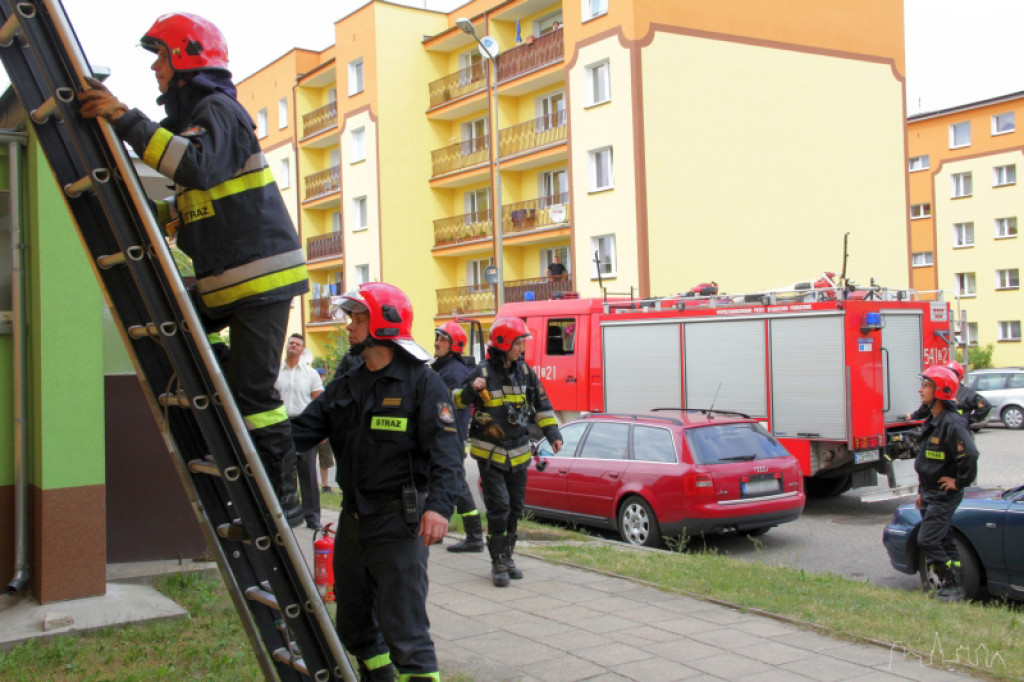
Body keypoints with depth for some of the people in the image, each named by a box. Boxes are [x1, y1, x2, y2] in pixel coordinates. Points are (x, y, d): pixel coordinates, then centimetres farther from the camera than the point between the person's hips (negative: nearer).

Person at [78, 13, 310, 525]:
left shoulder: (218, 109, -8)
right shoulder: (190, 119, 23)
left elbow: (200, 166, -32)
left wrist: (125, 119, -29)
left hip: (262, 274, -10)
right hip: (226, 279, 10)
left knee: (252, 388, -10)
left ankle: (283, 497, 0)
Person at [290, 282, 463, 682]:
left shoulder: (421, 382, -9)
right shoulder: (345, 387, 13)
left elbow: (446, 450, -18)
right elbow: (302, 431, 7)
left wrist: (439, 505, -31)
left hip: (399, 521, -8)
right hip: (353, 520, 8)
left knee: (402, 626, -7)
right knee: (354, 622, 21)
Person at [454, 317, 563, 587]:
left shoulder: (524, 371, 5)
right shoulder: (483, 372, -10)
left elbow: (541, 403, 14)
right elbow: (458, 401, -4)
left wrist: (552, 433, 8)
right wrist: (471, 389, -24)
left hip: (518, 452, 5)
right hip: (489, 452, -5)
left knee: (515, 507, 11)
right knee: (498, 506, -9)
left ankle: (507, 556, 25)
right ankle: (498, 563, 2)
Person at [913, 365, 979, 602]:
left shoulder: (952, 423, -21)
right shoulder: (932, 421, 11)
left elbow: (969, 455, -32)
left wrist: (959, 482, -19)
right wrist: (922, 492, 20)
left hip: (944, 495, -10)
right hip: (931, 494, 10)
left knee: (928, 540, -10)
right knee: (943, 541, 14)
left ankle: (951, 588, 0)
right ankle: (948, 588, 22)